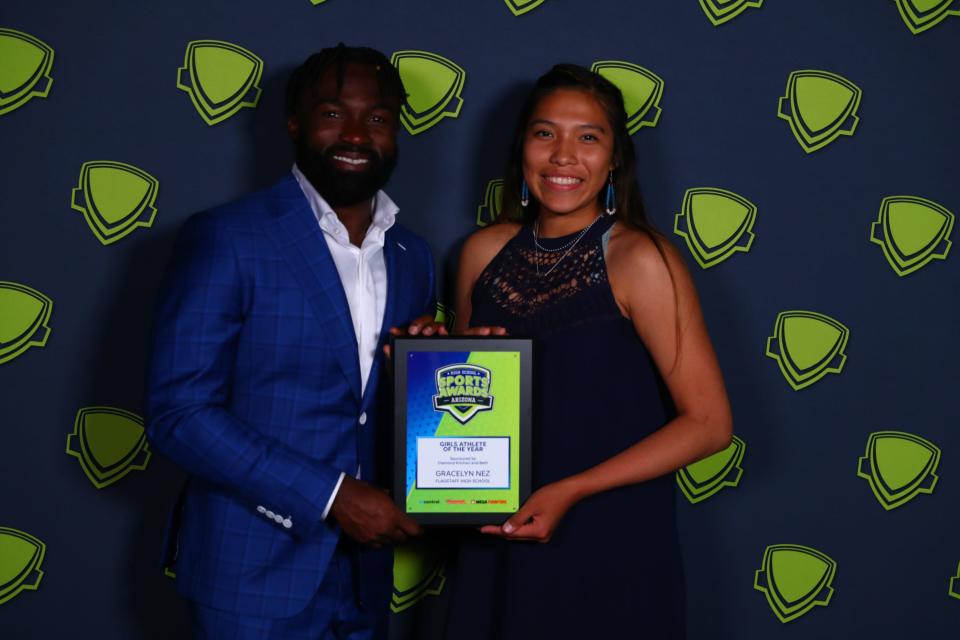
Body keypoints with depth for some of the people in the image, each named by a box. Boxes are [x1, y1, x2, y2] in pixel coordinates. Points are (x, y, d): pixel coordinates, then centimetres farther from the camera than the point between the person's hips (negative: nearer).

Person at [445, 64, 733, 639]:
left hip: (610, 553, -4)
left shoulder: (639, 260, -12)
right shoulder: (484, 252, 2)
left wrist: (571, 490, -17)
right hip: (500, 545, 4)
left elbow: (709, 422, -13)